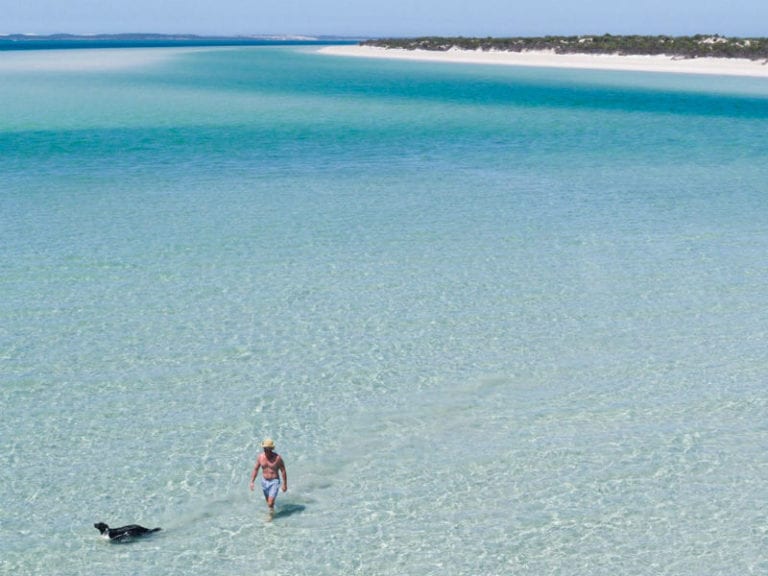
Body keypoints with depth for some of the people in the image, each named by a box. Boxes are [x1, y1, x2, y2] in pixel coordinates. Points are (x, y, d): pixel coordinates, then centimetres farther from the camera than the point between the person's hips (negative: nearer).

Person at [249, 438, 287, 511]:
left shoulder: (277, 458, -19)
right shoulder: (260, 457, -8)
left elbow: (283, 471, -10)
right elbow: (255, 469, 2)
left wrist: (285, 484, -7)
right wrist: (252, 482, -3)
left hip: (274, 482, -4)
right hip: (264, 481, 4)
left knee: (270, 503, -14)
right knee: (268, 502, 19)